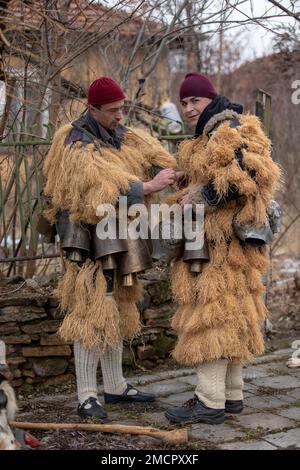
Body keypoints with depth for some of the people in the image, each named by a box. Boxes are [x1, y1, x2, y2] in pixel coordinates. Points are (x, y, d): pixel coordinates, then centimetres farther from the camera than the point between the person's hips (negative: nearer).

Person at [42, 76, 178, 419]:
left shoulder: (122, 135, 9)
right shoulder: (76, 146, -17)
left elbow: (150, 154, -2)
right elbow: (102, 185, -31)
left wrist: (167, 172, -23)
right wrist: (149, 187, -33)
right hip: (89, 237, -8)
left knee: (115, 310, 13)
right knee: (91, 312, -9)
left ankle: (115, 387, 23)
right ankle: (87, 397, -3)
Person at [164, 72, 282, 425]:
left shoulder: (231, 129, -8)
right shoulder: (207, 136, 22)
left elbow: (248, 175, -23)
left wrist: (203, 195, -18)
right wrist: (186, 198, 13)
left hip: (227, 240, -10)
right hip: (213, 239, 10)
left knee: (212, 315, -12)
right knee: (229, 316, 10)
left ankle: (210, 402, -11)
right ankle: (232, 394, 16)